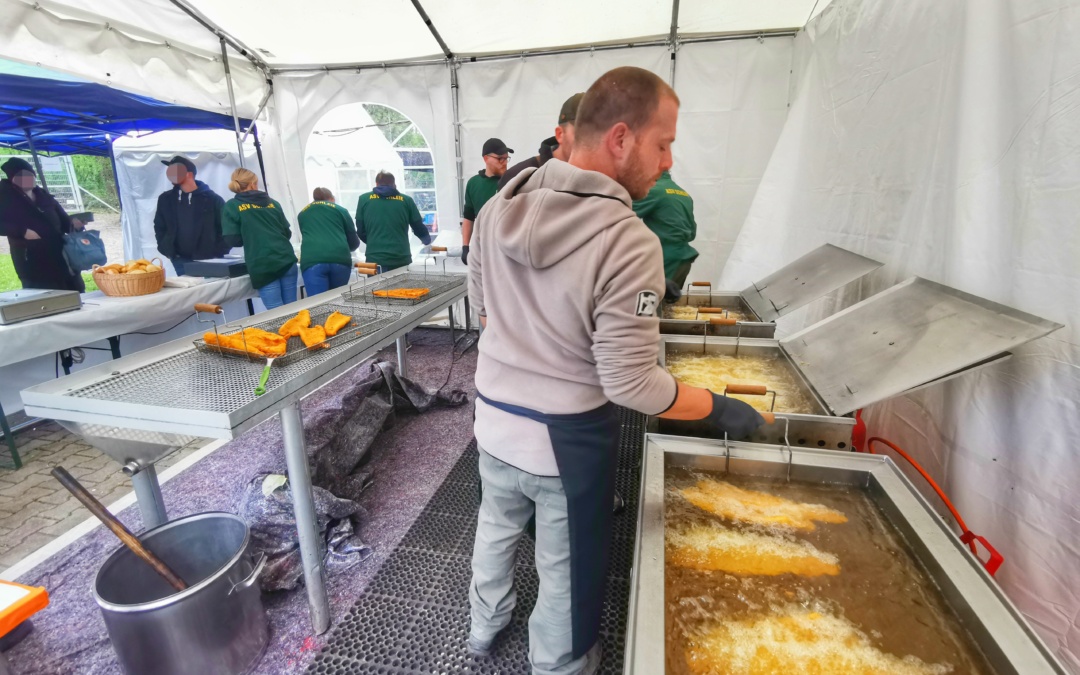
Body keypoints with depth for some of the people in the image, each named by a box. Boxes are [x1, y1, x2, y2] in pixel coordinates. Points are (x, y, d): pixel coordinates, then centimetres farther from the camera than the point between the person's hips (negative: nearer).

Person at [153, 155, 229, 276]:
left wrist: (219, 254, -9)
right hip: (180, 261, 3)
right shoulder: (165, 199, 10)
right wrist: (166, 250, 5)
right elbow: (159, 227, 17)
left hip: (209, 260, -3)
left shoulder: (212, 199, -1)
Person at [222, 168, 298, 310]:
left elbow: (232, 240, -2)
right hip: (286, 260, 4)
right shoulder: (272, 203, 13)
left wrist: (249, 239, 19)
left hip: (263, 266, -3)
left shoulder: (231, 206, 3)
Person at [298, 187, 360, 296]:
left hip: (312, 261, 0)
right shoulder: (340, 209, 21)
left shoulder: (303, 213, 27)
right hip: (339, 259, 0)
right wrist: (343, 248, 43)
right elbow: (354, 242, 20)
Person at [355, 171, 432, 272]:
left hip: (374, 259, 0)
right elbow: (419, 229, 13)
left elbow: (361, 231, 13)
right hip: (401, 259, 0)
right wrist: (427, 240, 36)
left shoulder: (364, 199, 8)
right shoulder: (406, 200, 6)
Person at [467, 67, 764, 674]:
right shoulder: (629, 243, -26)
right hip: (566, 436, -6)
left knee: (497, 526, 30)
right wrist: (721, 409, -8)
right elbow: (631, 385, -23)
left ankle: (486, 625, 57)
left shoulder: (499, 206, -5)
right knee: (566, 569, 18)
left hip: (494, 416, 7)